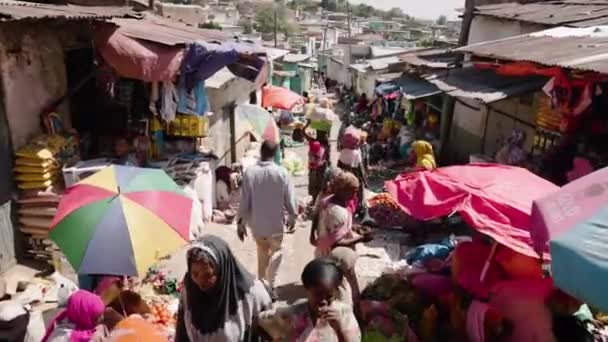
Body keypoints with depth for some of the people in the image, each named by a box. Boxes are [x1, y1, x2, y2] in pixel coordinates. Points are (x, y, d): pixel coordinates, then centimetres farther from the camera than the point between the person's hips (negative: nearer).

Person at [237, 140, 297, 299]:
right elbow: (289, 199, -7)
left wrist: (241, 222, 4)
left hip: (256, 223, 2)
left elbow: (244, 200, -7)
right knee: (276, 252, 19)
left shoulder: (249, 172, -11)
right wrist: (292, 217, 10)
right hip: (275, 223, -2)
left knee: (262, 252, 24)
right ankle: (269, 285, 9)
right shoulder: (282, 172, -13)